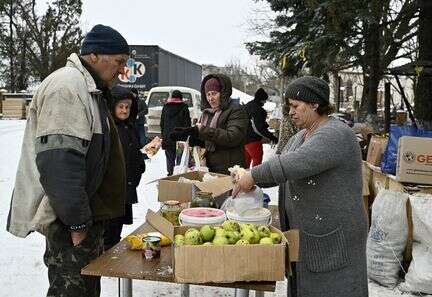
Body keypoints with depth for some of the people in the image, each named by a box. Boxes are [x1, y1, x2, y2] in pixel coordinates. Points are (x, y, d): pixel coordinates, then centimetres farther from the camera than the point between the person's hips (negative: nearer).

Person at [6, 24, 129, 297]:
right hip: (68, 218, -10)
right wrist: (77, 222, -21)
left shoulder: (89, 88, 16)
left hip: (86, 212, 10)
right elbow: (58, 162, -25)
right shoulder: (67, 87, -18)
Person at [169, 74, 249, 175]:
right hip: (210, 168, 6)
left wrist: (203, 131, -21)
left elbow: (232, 137, -22)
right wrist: (189, 133, -4)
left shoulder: (236, 111, -7)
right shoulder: (207, 112, 14)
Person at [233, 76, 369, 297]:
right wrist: (249, 179, 1)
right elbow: (281, 163, 16)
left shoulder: (336, 134, -19)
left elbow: (295, 164, -30)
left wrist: (254, 175, -21)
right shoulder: (300, 137, 12)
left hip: (333, 238, -9)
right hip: (305, 233, 9)